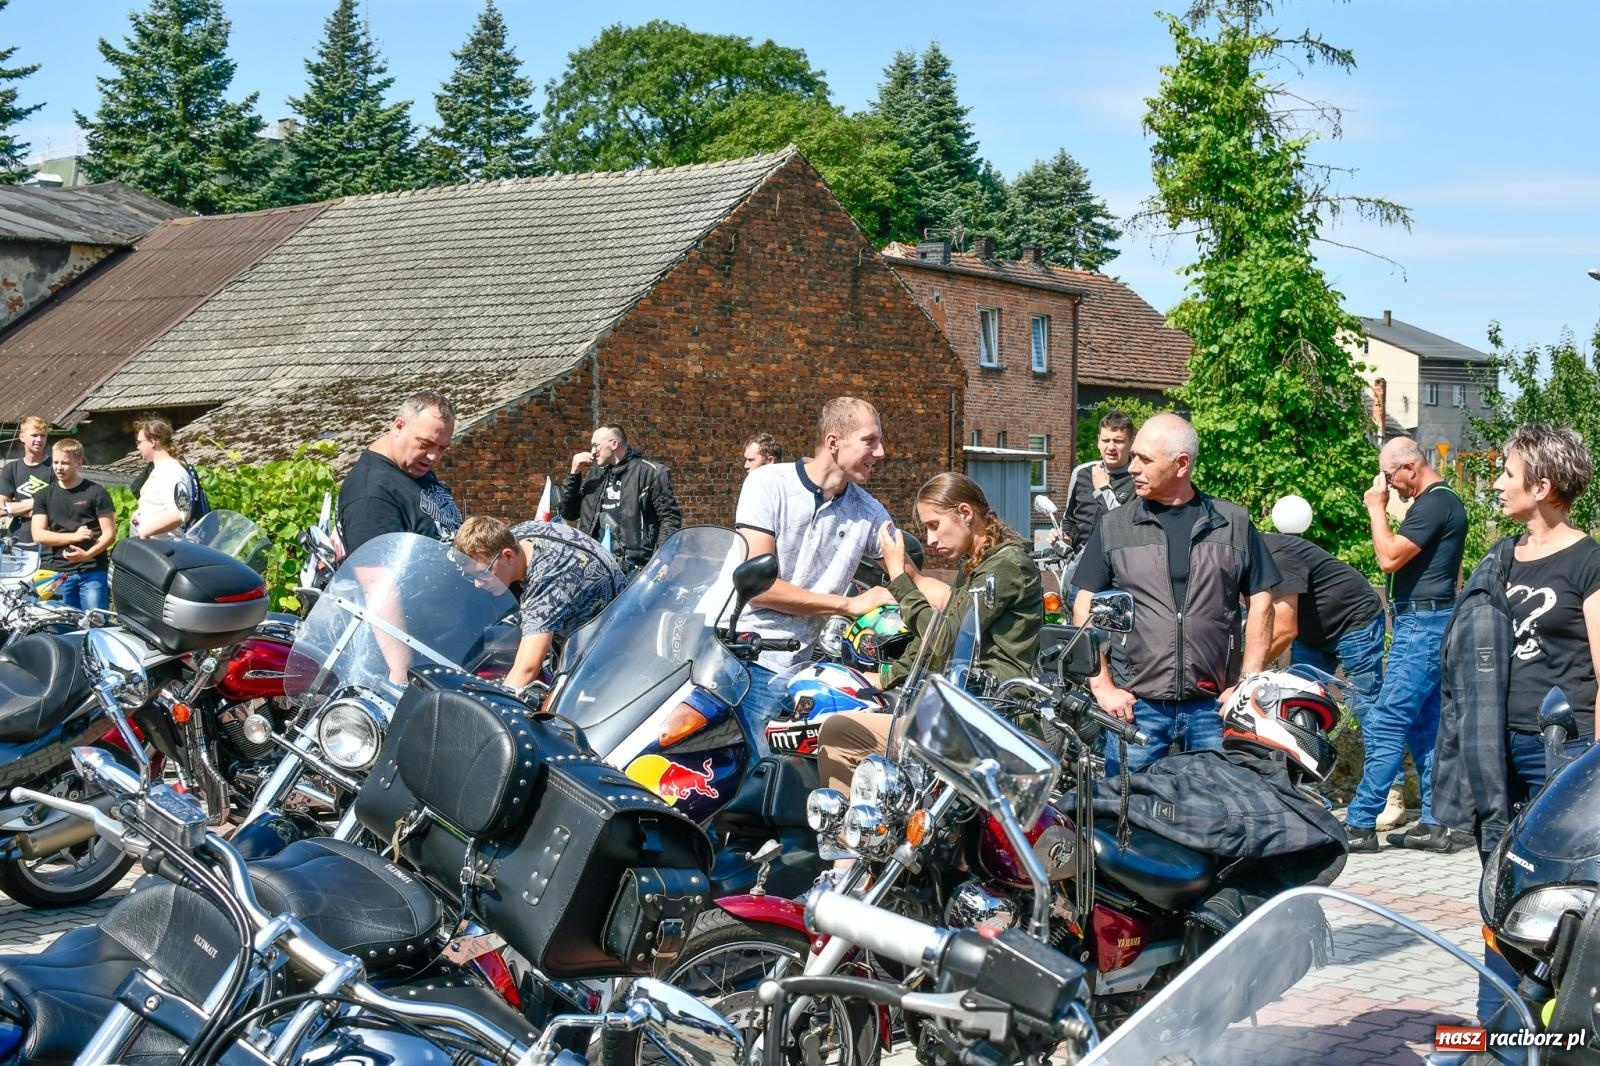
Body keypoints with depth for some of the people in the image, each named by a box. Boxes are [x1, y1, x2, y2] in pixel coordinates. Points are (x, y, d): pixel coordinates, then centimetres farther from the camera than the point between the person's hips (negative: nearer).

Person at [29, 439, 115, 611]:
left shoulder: (96, 492, 2)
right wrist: (74, 536, -10)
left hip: (92, 572, -3)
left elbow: (109, 533, -2)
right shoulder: (43, 496, 12)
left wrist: (88, 554, -18)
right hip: (57, 573, 3)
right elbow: (38, 535, 2)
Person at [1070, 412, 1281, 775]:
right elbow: (1085, 607, 5)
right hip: (1135, 705, 0)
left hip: (1215, 706, 0)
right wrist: (1102, 686, -4)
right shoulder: (1114, 527, 6)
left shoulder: (1233, 523, 7)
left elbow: (1260, 603, 8)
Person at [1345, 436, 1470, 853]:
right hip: (1428, 624, 11)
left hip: (1422, 625, -11)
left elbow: (1390, 558, -19)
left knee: (1384, 725, -11)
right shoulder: (1443, 502, 17)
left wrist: (1376, 508, -10)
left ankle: (1360, 825, -9)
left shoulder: (1434, 504, -16)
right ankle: (1437, 824, 14)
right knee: (1426, 726, 11)